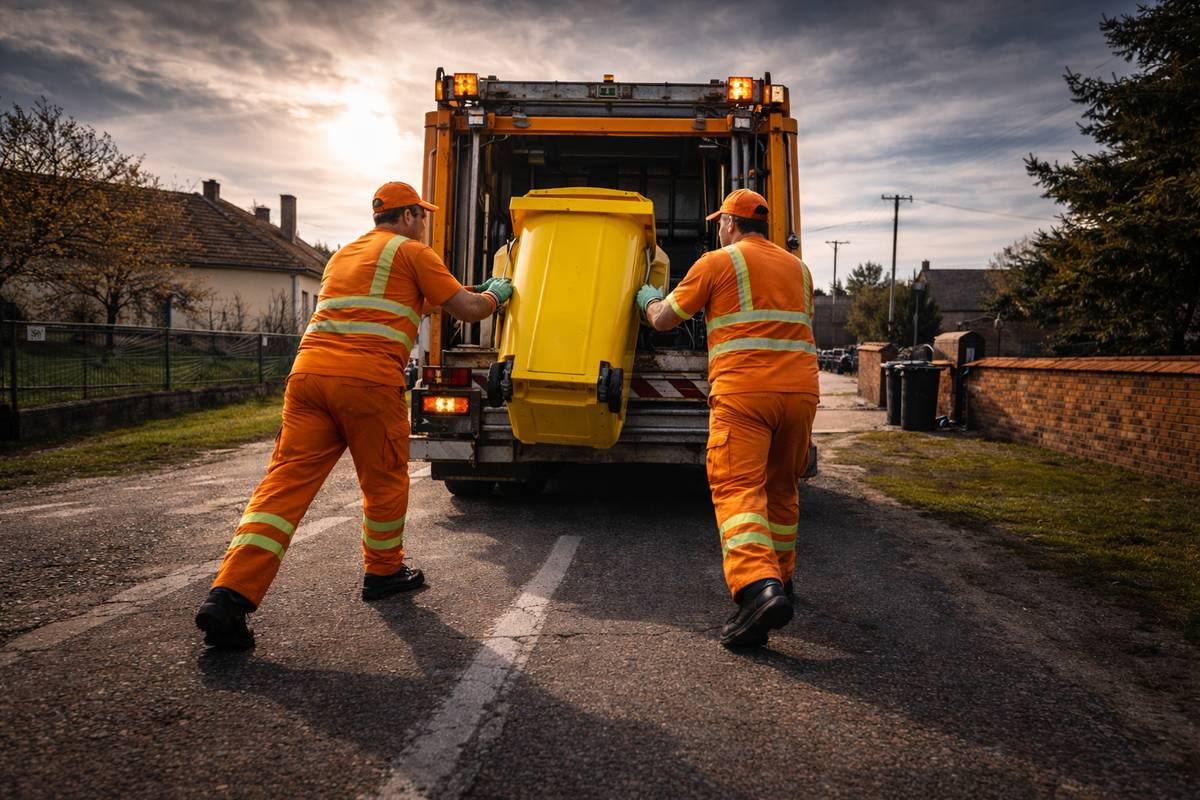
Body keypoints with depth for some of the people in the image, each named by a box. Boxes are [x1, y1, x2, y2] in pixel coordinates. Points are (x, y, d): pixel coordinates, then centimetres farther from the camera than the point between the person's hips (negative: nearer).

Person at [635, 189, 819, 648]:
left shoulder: (718, 262, 5)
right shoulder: (798, 269, 22)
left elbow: (663, 320, 10)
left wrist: (648, 300, 32)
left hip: (743, 390, -6)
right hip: (801, 390, 6)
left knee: (737, 488, -11)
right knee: (781, 489, 19)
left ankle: (759, 588, -29)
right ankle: (780, 578, 32)